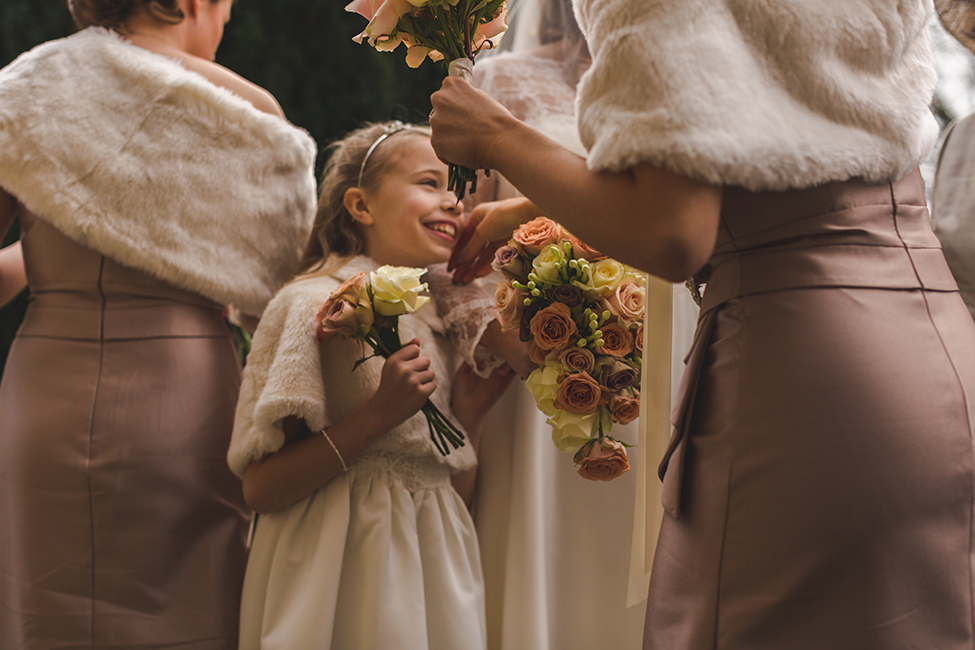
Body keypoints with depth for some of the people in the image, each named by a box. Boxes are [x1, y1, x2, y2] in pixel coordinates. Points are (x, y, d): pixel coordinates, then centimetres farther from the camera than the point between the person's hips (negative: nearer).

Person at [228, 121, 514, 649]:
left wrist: (468, 413, 0)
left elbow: (456, 494, 14)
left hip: (434, 570, 7)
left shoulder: (440, 323, 12)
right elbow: (260, 487, -16)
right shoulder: (315, 303, -9)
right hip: (347, 580, -6)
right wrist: (381, 413, -20)